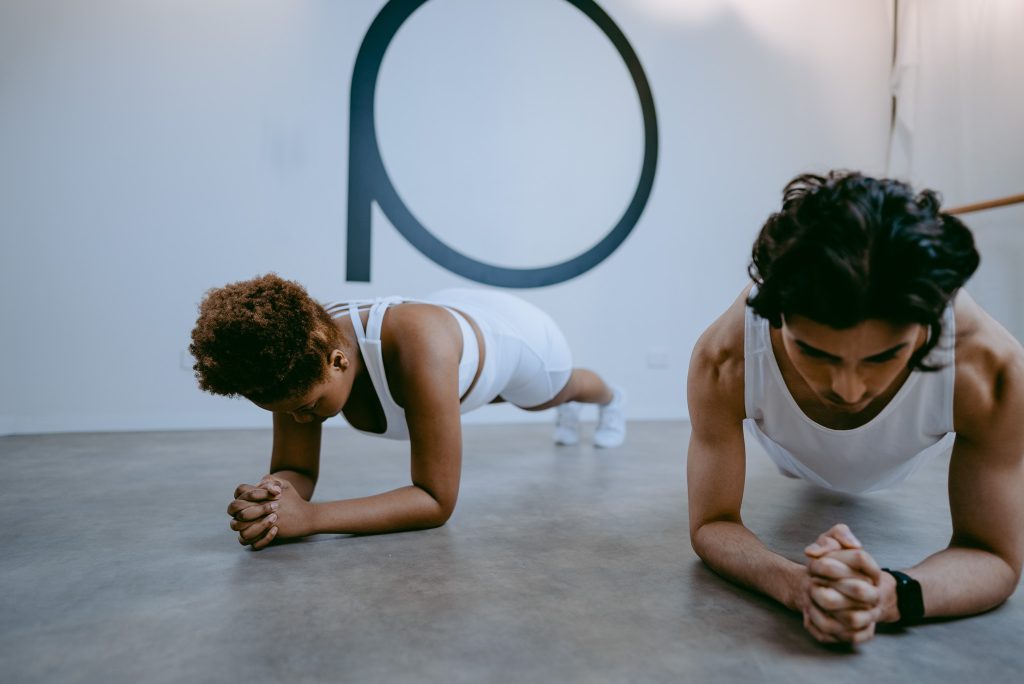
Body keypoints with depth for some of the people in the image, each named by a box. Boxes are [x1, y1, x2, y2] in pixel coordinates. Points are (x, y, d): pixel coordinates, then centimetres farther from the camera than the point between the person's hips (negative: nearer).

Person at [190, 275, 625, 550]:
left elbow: (437, 502, -49)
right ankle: (569, 413, 80)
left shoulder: (419, 349, -54)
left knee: (564, 390, 35)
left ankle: (612, 399, 76)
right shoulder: (303, 350, -35)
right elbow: (296, 469, -25)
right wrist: (276, 493, -49)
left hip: (515, 330, -4)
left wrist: (309, 517, -58)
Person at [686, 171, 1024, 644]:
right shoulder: (724, 361, -47)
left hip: (904, 463, 2)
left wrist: (890, 595, -56)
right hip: (793, 458, -1)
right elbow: (711, 524, -35)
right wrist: (795, 583, -57)